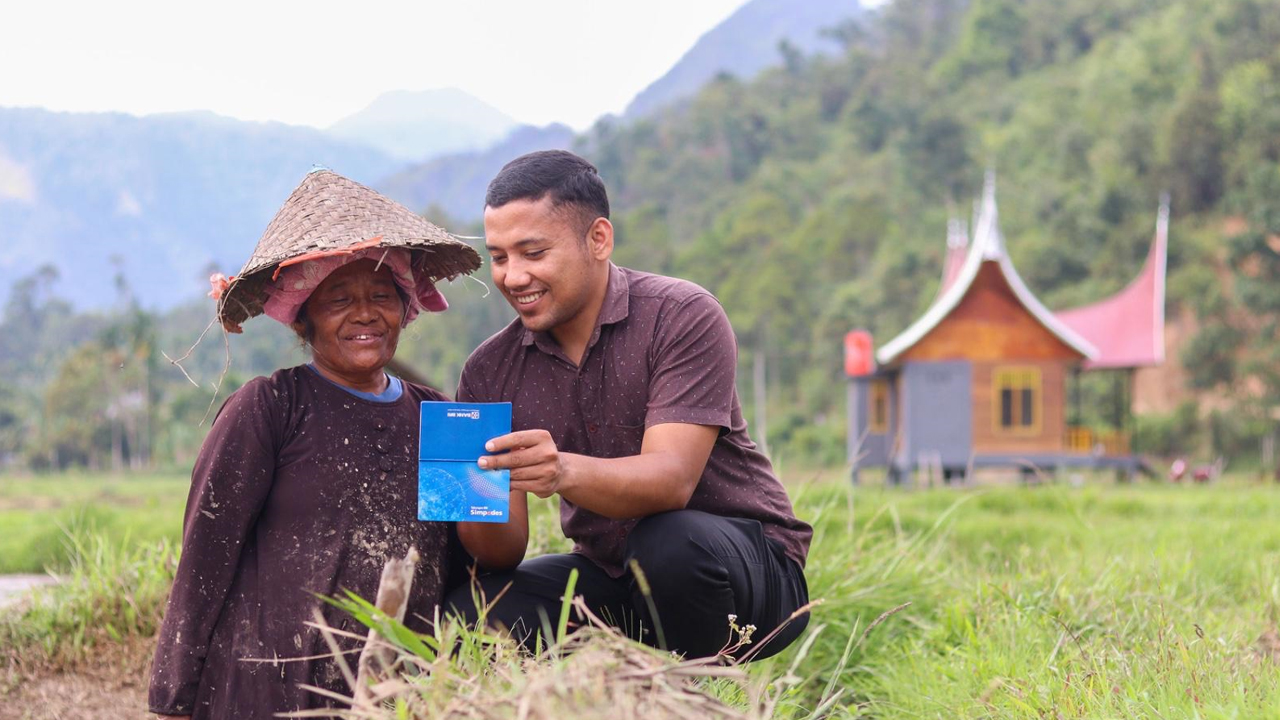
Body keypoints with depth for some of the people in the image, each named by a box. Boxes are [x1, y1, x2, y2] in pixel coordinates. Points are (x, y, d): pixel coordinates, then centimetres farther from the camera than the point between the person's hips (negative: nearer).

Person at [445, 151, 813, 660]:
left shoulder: (683, 318, -15)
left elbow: (671, 480, -28)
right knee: (468, 614, -21)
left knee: (670, 542, -37)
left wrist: (566, 474, -47)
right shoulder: (490, 372, -2)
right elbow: (504, 550, -7)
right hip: (607, 578, 4)